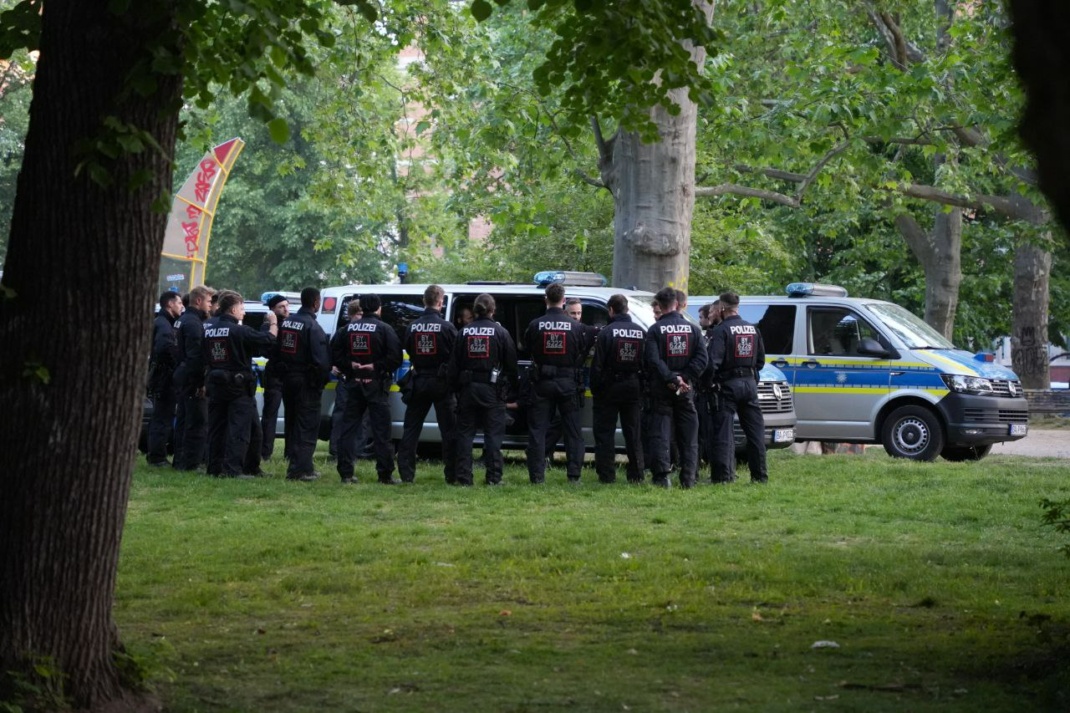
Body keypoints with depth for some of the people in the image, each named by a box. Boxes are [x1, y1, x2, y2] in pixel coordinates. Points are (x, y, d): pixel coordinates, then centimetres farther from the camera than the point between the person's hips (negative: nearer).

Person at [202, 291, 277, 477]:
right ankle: (232, 469, -11)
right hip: (239, 387, -7)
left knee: (216, 429, 12)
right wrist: (273, 323, 4)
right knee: (238, 430, -5)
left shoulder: (209, 331, 7)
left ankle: (214, 467, 14)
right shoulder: (240, 331, -16)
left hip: (216, 385, 7)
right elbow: (269, 339, -15)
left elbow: (205, 360, 14)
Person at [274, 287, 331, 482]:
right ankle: (301, 469, -10)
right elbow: (321, 359, -21)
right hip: (306, 382, -8)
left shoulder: (286, 322, 8)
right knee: (307, 427, -5)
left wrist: (282, 373, 16)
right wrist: (322, 381, -8)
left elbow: (275, 352, 12)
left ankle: (296, 466, 23)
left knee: (292, 425, 16)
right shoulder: (313, 327, -17)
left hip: (287, 379, 8)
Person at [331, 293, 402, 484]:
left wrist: (349, 367, 0)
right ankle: (385, 474, -2)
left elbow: (335, 354, 2)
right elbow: (395, 357, -16)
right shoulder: (385, 329, -7)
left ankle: (346, 474, 4)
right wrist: (378, 367, -8)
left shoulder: (348, 329, 6)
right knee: (381, 431, -1)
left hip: (354, 383, 3)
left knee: (348, 429, 8)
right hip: (376, 386, -3)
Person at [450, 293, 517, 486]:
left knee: (465, 432, 6)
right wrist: (512, 393, 5)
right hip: (492, 389, -2)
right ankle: (494, 476, -1)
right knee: (493, 433, 2)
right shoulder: (500, 332, -3)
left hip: (467, 388, 2)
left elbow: (454, 365, 5)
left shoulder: (464, 332, 4)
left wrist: (456, 389, 10)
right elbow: (511, 365, -1)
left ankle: (463, 476, 3)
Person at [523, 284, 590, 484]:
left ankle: (537, 475, 1)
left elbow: (527, 348, 6)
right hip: (568, 383, 0)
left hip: (542, 383, 0)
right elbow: (584, 353, 2)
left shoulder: (535, 325, -7)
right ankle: (574, 474, 5)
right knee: (572, 430, 8)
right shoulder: (576, 327, -6)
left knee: (537, 429, 5)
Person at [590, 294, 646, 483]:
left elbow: (597, 363, -13)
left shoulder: (607, 332, -12)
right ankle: (636, 474, 10)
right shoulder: (640, 332, 3)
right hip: (633, 387, 4)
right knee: (633, 432, 11)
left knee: (604, 432, 3)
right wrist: (642, 386, 10)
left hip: (609, 387, -4)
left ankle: (606, 474, 0)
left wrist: (595, 387, -6)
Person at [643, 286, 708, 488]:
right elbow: (702, 358, -4)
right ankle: (688, 477, 4)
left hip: (661, 389, -2)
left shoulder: (655, 330, -5)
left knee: (660, 433, 0)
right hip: (686, 389, 2)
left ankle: (662, 475, -8)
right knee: (688, 435, 8)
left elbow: (653, 360, -15)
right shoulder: (693, 329, 4)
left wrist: (672, 379, -14)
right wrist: (685, 379, -7)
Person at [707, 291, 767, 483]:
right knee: (755, 430, 10)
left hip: (728, 383, -6)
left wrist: (710, 381, -7)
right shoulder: (753, 329, 10)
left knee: (723, 431, -2)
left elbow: (714, 360, -18)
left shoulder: (722, 330, -11)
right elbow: (761, 360, 15)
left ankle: (723, 475, -7)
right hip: (750, 383, 6)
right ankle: (760, 474, 12)